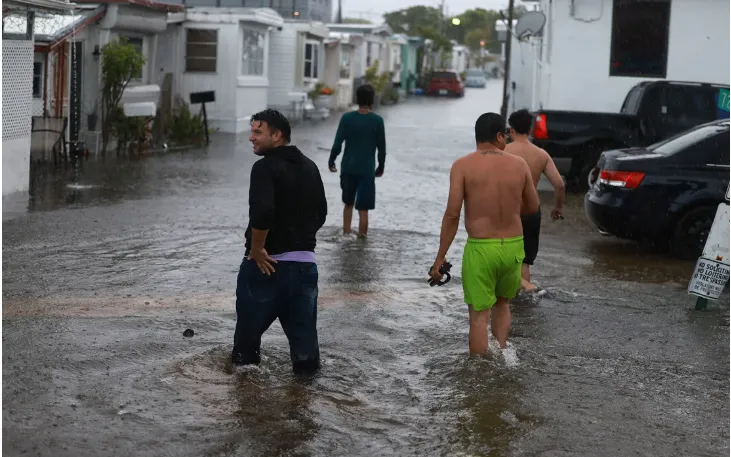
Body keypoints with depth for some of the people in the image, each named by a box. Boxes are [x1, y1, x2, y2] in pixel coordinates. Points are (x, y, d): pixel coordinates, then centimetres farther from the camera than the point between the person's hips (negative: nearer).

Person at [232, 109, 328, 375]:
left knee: (251, 317, 11)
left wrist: (257, 249, -16)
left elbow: (261, 213, -27)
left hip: (268, 261, -6)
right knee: (302, 321, 9)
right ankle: (306, 365, 9)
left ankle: (245, 362, 22)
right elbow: (320, 213, 18)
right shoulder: (309, 167, 11)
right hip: (305, 259, 6)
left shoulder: (265, 167, -13)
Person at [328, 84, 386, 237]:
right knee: (363, 208, 1)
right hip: (367, 170, -2)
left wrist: (331, 161, 9)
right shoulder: (377, 121, -7)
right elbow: (381, 147, -2)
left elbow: (337, 144, -5)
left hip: (348, 168, 2)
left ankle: (346, 234, 23)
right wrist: (381, 167, 12)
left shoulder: (347, 118, -4)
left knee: (348, 203, 19)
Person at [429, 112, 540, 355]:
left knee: (479, 315, 5)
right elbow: (533, 207, 12)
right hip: (513, 247, 3)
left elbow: (452, 214, -12)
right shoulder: (519, 164, 1)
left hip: (480, 248, -3)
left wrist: (440, 257, -7)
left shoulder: (463, 165, -7)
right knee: (502, 302, 27)